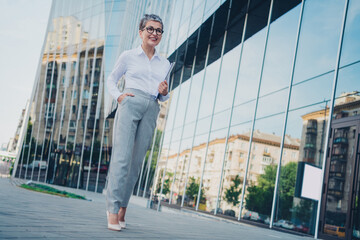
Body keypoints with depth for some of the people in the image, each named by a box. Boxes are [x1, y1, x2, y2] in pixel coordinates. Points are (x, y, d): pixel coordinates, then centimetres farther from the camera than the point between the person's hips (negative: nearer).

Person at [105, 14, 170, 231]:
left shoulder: (165, 64, 20)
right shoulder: (128, 56, 12)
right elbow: (112, 79, 18)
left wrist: (164, 92, 1)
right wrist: (118, 95, 0)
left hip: (151, 111, 3)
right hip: (130, 104, -3)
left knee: (137, 161, 0)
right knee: (122, 157, -14)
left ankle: (122, 209, 7)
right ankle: (113, 209, -14)